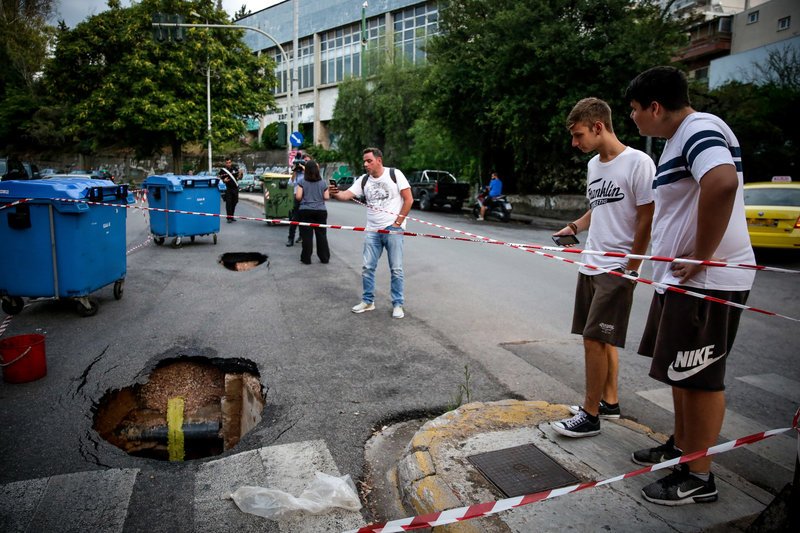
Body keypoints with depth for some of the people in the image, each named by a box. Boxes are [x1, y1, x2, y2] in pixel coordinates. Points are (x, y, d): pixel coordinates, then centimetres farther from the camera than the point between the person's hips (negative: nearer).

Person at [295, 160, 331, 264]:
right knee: (321, 235, 10)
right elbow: (326, 197, 0)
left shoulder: (302, 182, -5)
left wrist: (299, 197, 13)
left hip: (305, 211, -2)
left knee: (307, 236, 3)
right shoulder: (322, 183, 2)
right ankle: (324, 258, 15)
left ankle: (306, 258, 6)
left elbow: (298, 197, -10)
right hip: (321, 211, 2)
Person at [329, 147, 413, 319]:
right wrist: (335, 193, -27)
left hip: (393, 229, -4)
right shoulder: (363, 180, 6)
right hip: (372, 230, 4)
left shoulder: (394, 174, -4)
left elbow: (409, 199, -5)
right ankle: (368, 301, 21)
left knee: (396, 269, 1)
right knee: (367, 267, 6)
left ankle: (397, 304, 11)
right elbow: (346, 195, -4)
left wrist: (398, 222, -9)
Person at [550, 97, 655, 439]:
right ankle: (609, 402, 29)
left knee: (594, 339, -7)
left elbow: (646, 219, -13)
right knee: (602, 339, 14)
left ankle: (590, 415, 6)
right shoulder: (593, 165, 12)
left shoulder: (637, 162, -13)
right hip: (590, 266, 8)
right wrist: (574, 227, 4)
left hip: (617, 270, -8)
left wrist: (630, 268, -13)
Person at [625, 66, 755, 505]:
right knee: (681, 372, 19)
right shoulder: (678, 137, 17)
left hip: (707, 281, -10)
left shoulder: (699, 129, -16)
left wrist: (700, 257, -28)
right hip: (680, 277, 10)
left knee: (700, 377, 0)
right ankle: (681, 447, 36)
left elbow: (722, 183, -36)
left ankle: (698, 477, 14)